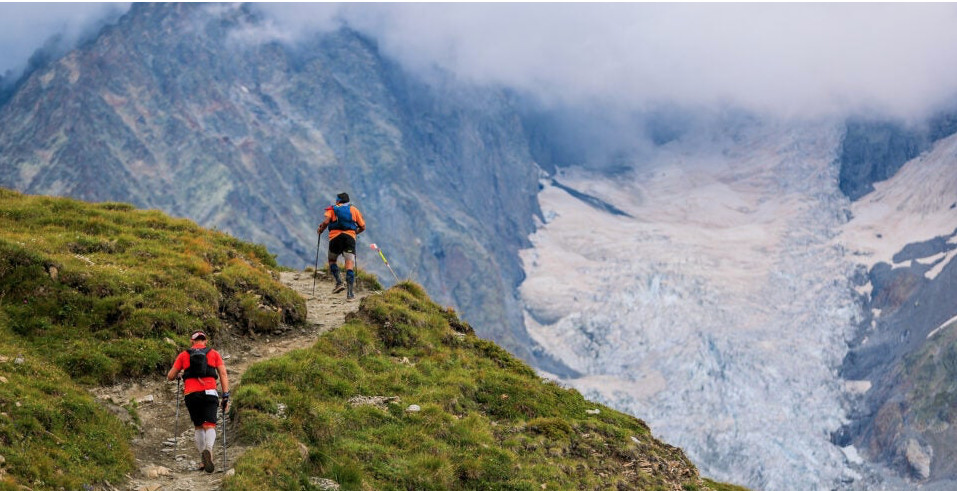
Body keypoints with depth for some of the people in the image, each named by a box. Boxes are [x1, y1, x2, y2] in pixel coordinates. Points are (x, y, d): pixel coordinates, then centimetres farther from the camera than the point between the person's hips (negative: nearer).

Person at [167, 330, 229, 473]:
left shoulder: (184, 355, 15)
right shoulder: (214, 354, 14)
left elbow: (170, 376, 17)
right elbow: (223, 374, 4)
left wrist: (176, 376, 41)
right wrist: (226, 396, 3)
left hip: (191, 395, 1)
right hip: (209, 394, -1)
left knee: (198, 427, 17)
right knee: (210, 426, -7)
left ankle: (203, 460, 11)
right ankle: (208, 449, -38)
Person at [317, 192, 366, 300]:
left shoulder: (332, 209, 12)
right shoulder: (354, 209, 18)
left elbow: (326, 222, -7)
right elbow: (362, 227, 14)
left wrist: (320, 230, 12)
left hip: (335, 237, -1)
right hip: (350, 237, 1)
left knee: (332, 260, 21)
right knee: (349, 264, -4)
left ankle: (339, 282, 0)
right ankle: (350, 292, -16)